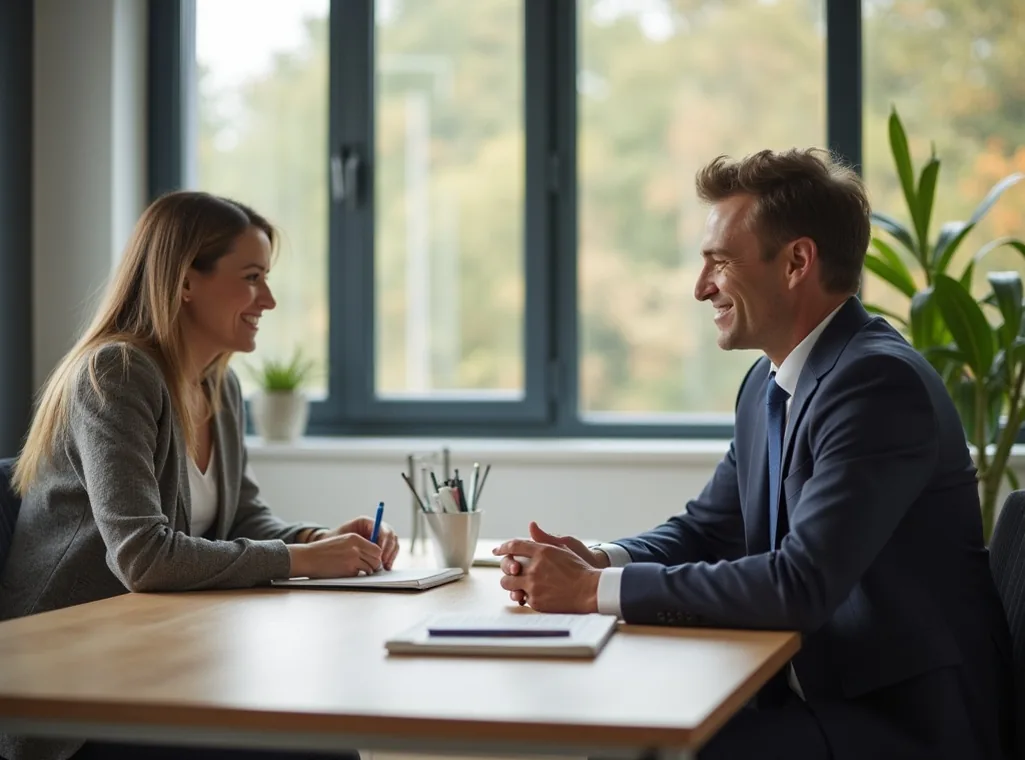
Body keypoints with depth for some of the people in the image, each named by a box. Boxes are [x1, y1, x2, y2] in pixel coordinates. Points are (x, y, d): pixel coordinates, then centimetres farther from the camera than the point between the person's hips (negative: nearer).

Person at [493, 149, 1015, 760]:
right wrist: (596, 560, -6)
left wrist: (595, 589, -22)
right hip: (814, 694, 8)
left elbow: (799, 585, -27)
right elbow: (705, 531, 16)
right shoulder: (769, 383, 9)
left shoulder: (880, 383, -20)